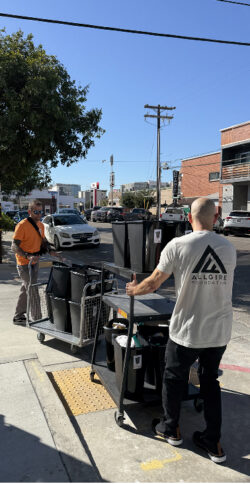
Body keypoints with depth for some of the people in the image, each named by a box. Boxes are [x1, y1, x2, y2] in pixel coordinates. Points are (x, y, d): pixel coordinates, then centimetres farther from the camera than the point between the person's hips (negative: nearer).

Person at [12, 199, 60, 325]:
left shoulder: (40, 225, 9)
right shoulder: (22, 225, -16)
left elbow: (43, 241, 21)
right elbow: (14, 246, -19)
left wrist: (50, 251, 0)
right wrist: (28, 256, -34)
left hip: (35, 263, 8)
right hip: (24, 264, -8)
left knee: (26, 290, 18)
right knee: (33, 292, -6)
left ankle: (18, 317, 32)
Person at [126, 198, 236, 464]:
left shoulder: (178, 245, -14)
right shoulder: (229, 248, -1)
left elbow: (153, 283, -8)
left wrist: (134, 290, 14)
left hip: (186, 331, -4)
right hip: (220, 332, 4)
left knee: (173, 379, 19)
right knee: (210, 381, 21)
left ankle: (171, 430, 38)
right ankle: (213, 443, 30)